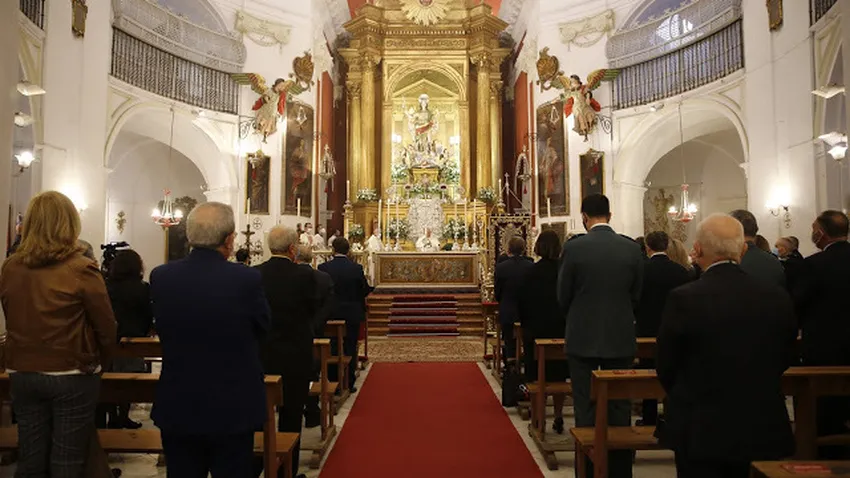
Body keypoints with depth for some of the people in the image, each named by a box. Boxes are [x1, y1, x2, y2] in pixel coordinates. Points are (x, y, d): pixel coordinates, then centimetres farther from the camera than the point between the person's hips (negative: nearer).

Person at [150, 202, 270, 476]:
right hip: (232, 409, -3)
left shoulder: (160, 277, -8)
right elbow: (263, 327, -5)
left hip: (177, 408, 3)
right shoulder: (247, 278, -19)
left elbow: (162, 330, 5)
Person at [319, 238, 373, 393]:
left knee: (332, 349, 12)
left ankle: (332, 382, 18)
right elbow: (365, 291, -4)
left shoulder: (323, 268, -10)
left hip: (330, 315, 1)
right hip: (352, 315, 0)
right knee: (350, 349, 10)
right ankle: (349, 384, 14)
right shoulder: (356, 268, -11)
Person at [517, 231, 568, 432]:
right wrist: (568, 323, 13)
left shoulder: (531, 272, -10)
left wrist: (525, 325, 11)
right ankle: (558, 417, 14)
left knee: (537, 377, 7)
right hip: (560, 330, 2)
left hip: (535, 330, -1)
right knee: (558, 376, 12)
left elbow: (522, 302, -4)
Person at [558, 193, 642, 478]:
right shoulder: (632, 248, -3)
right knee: (619, 409, 12)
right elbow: (636, 296, 5)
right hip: (621, 338, 2)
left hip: (583, 338, -2)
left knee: (586, 409, 7)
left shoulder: (573, 247, -11)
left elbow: (563, 297, -3)